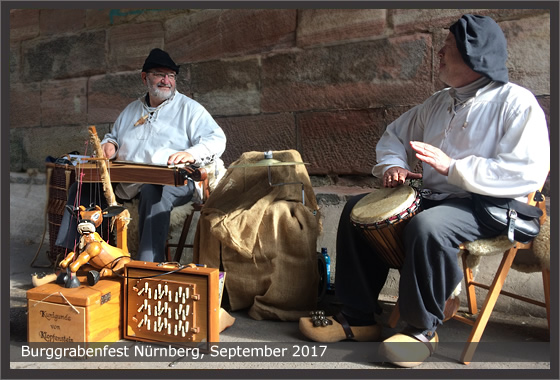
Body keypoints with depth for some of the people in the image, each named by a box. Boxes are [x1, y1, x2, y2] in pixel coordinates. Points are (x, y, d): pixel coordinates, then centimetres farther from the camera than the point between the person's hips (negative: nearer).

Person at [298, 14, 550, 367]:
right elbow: (394, 134, 23)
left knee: (427, 226, -38)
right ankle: (359, 317, -1)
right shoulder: (439, 102, 15)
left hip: (489, 206, -8)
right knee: (359, 208, -4)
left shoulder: (515, 102, -8)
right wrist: (392, 165, 0)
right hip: (433, 196, 8)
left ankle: (423, 328, -14)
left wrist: (452, 167, -23)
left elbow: (528, 173, -21)